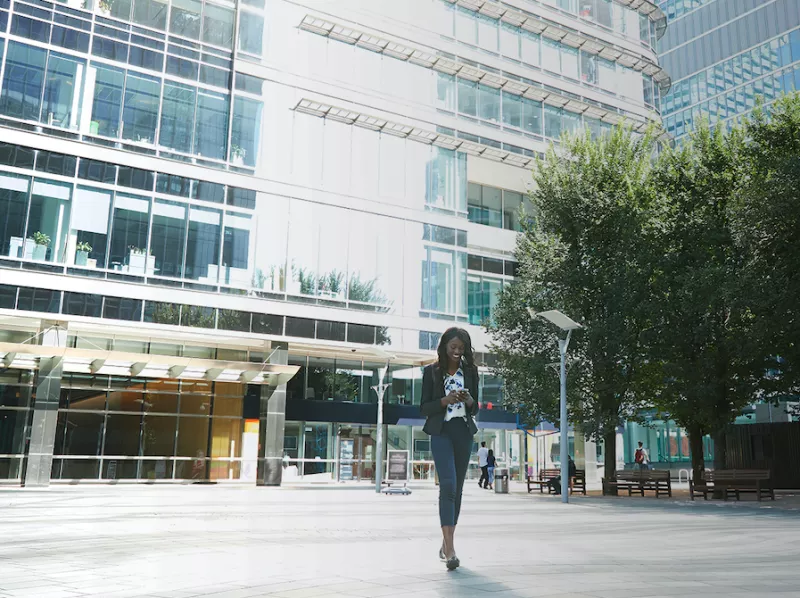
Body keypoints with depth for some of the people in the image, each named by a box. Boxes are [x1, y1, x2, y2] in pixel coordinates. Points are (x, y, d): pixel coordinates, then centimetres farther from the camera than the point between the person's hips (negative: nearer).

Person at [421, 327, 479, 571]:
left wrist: (469, 401, -9)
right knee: (448, 485, -17)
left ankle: (446, 544, 17)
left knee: (457, 488, 6)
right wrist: (445, 400, -17)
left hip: (464, 432, 4)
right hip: (441, 431, -4)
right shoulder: (431, 372, 1)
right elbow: (424, 408, 0)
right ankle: (449, 548, -20)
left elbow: (475, 408, 14)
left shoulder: (470, 371, 10)